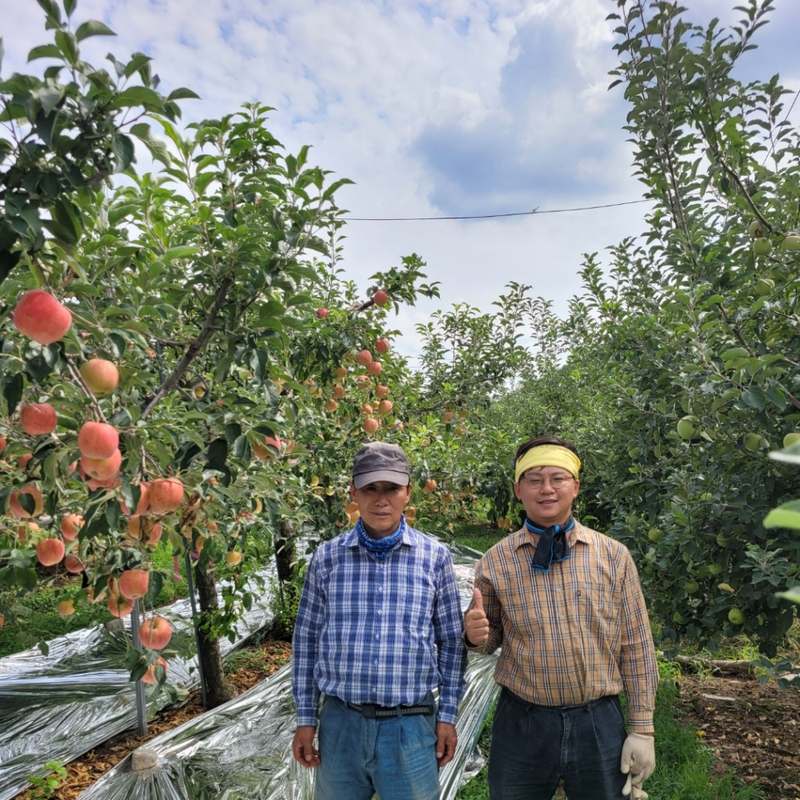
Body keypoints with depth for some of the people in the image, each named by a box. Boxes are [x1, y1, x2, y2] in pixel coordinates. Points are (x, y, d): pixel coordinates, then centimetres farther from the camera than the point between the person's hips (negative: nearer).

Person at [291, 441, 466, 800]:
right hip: (340, 722, 1)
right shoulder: (328, 556, -1)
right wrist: (305, 718, 5)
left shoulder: (434, 556, -3)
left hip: (410, 726, -1)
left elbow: (451, 641, 3)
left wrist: (448, 716, 2)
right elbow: (307, 639, 5)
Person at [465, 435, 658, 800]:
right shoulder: (495, 561, -3)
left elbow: (636, 648, 2)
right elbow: (492, 637, 9)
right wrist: (476, 634, -14)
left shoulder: (614, 556, -2)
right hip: (521, 724, 0)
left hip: (599, 724, 0)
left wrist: (642, 728, 0)